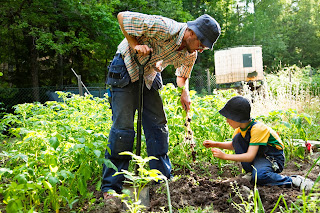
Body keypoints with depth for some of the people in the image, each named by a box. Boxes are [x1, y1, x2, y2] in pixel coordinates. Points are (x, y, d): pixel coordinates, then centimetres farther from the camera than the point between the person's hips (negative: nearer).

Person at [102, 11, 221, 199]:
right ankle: (111, 187, -4)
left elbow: (182, 75, 14)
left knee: (158, 124, 1)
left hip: (150, 76, 7)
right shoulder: (164, 28, -29)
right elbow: (122, 16, -22)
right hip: (127, 69, -7)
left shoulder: (190, 54, -7)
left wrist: (185, 93, -7)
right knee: (123, 126, -12)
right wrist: (135, 45, -28)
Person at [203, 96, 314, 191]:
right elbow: (233, 145, 14)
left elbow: (250, 156, -32)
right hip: (257, 155, 8)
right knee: (238, 138, -13)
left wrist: (224, 156, -32)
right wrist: (216, 144, -1)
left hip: (273, 159, -8)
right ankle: (250, 173, -1)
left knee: (259, 176, -38)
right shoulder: (241, 127, -3)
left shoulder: (257, 128, -27)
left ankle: (294, 181, -16)